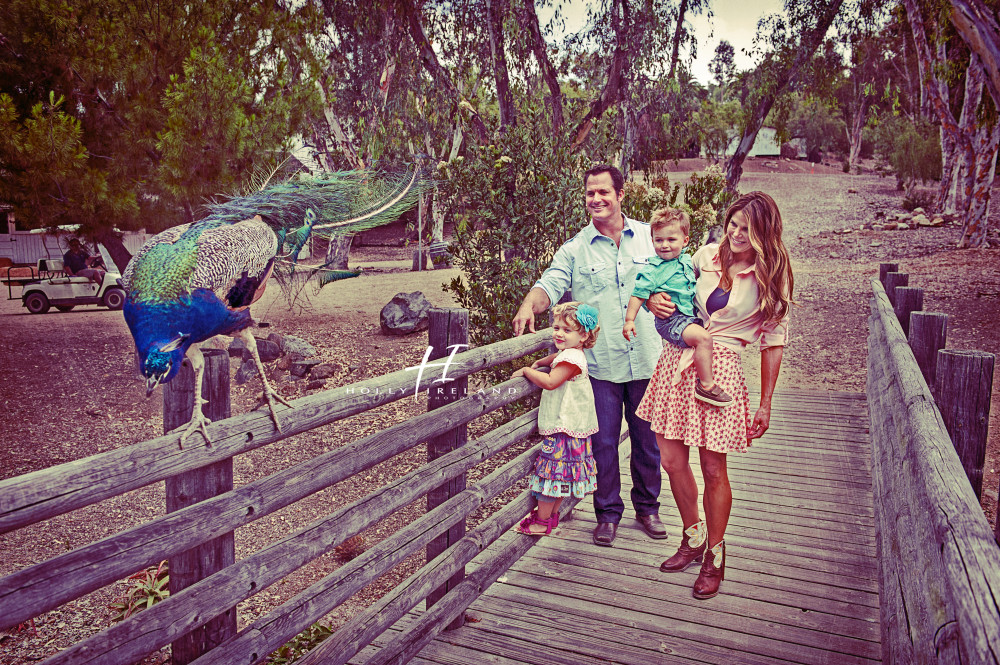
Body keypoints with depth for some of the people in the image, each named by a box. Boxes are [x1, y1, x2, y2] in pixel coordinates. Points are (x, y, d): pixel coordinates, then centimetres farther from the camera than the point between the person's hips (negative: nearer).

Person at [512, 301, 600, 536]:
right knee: (560, 475, 17)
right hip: (563, 426, 10)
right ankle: (552, 515, 28)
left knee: (551, 472, -3)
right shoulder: (566, 354, 13)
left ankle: (541, 521, 5)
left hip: (565, 427, -10)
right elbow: (556, 358, 38)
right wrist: (538, 363, 22)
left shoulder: (571, 357, -20)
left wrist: (526, 371, -17)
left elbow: (550, 382, -29)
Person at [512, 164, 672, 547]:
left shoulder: (648, 236, 6)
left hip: (646, 360, 2)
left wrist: (658, 298, -16)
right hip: (600, 363, -1)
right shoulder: (575, 249, 2)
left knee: (647, 440, 14)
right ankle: (608, 513, 26)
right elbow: (550, 285, -8)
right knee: (604, 443, 6)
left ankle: (647, 507, 35)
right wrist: (529, 305, -30)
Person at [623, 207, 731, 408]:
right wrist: (629, 320, -10)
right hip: (670, 321, -8)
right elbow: (638, 294, -6)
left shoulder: (688, 261, 12)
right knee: (703, 338, -28)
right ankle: (706, 385, -22)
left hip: (691, 317, 8)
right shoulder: (652, 269, -8)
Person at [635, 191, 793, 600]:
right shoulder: (708, 255, 5)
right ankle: (693, 539, 31)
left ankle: (715, 555, 25)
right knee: (671, 459, 8)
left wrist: (765, 405, -2)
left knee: (713, 469, 2)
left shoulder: (772, 277, -4)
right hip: (678, 357, 4)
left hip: (720, 368, -4)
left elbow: (773, 342, -1)